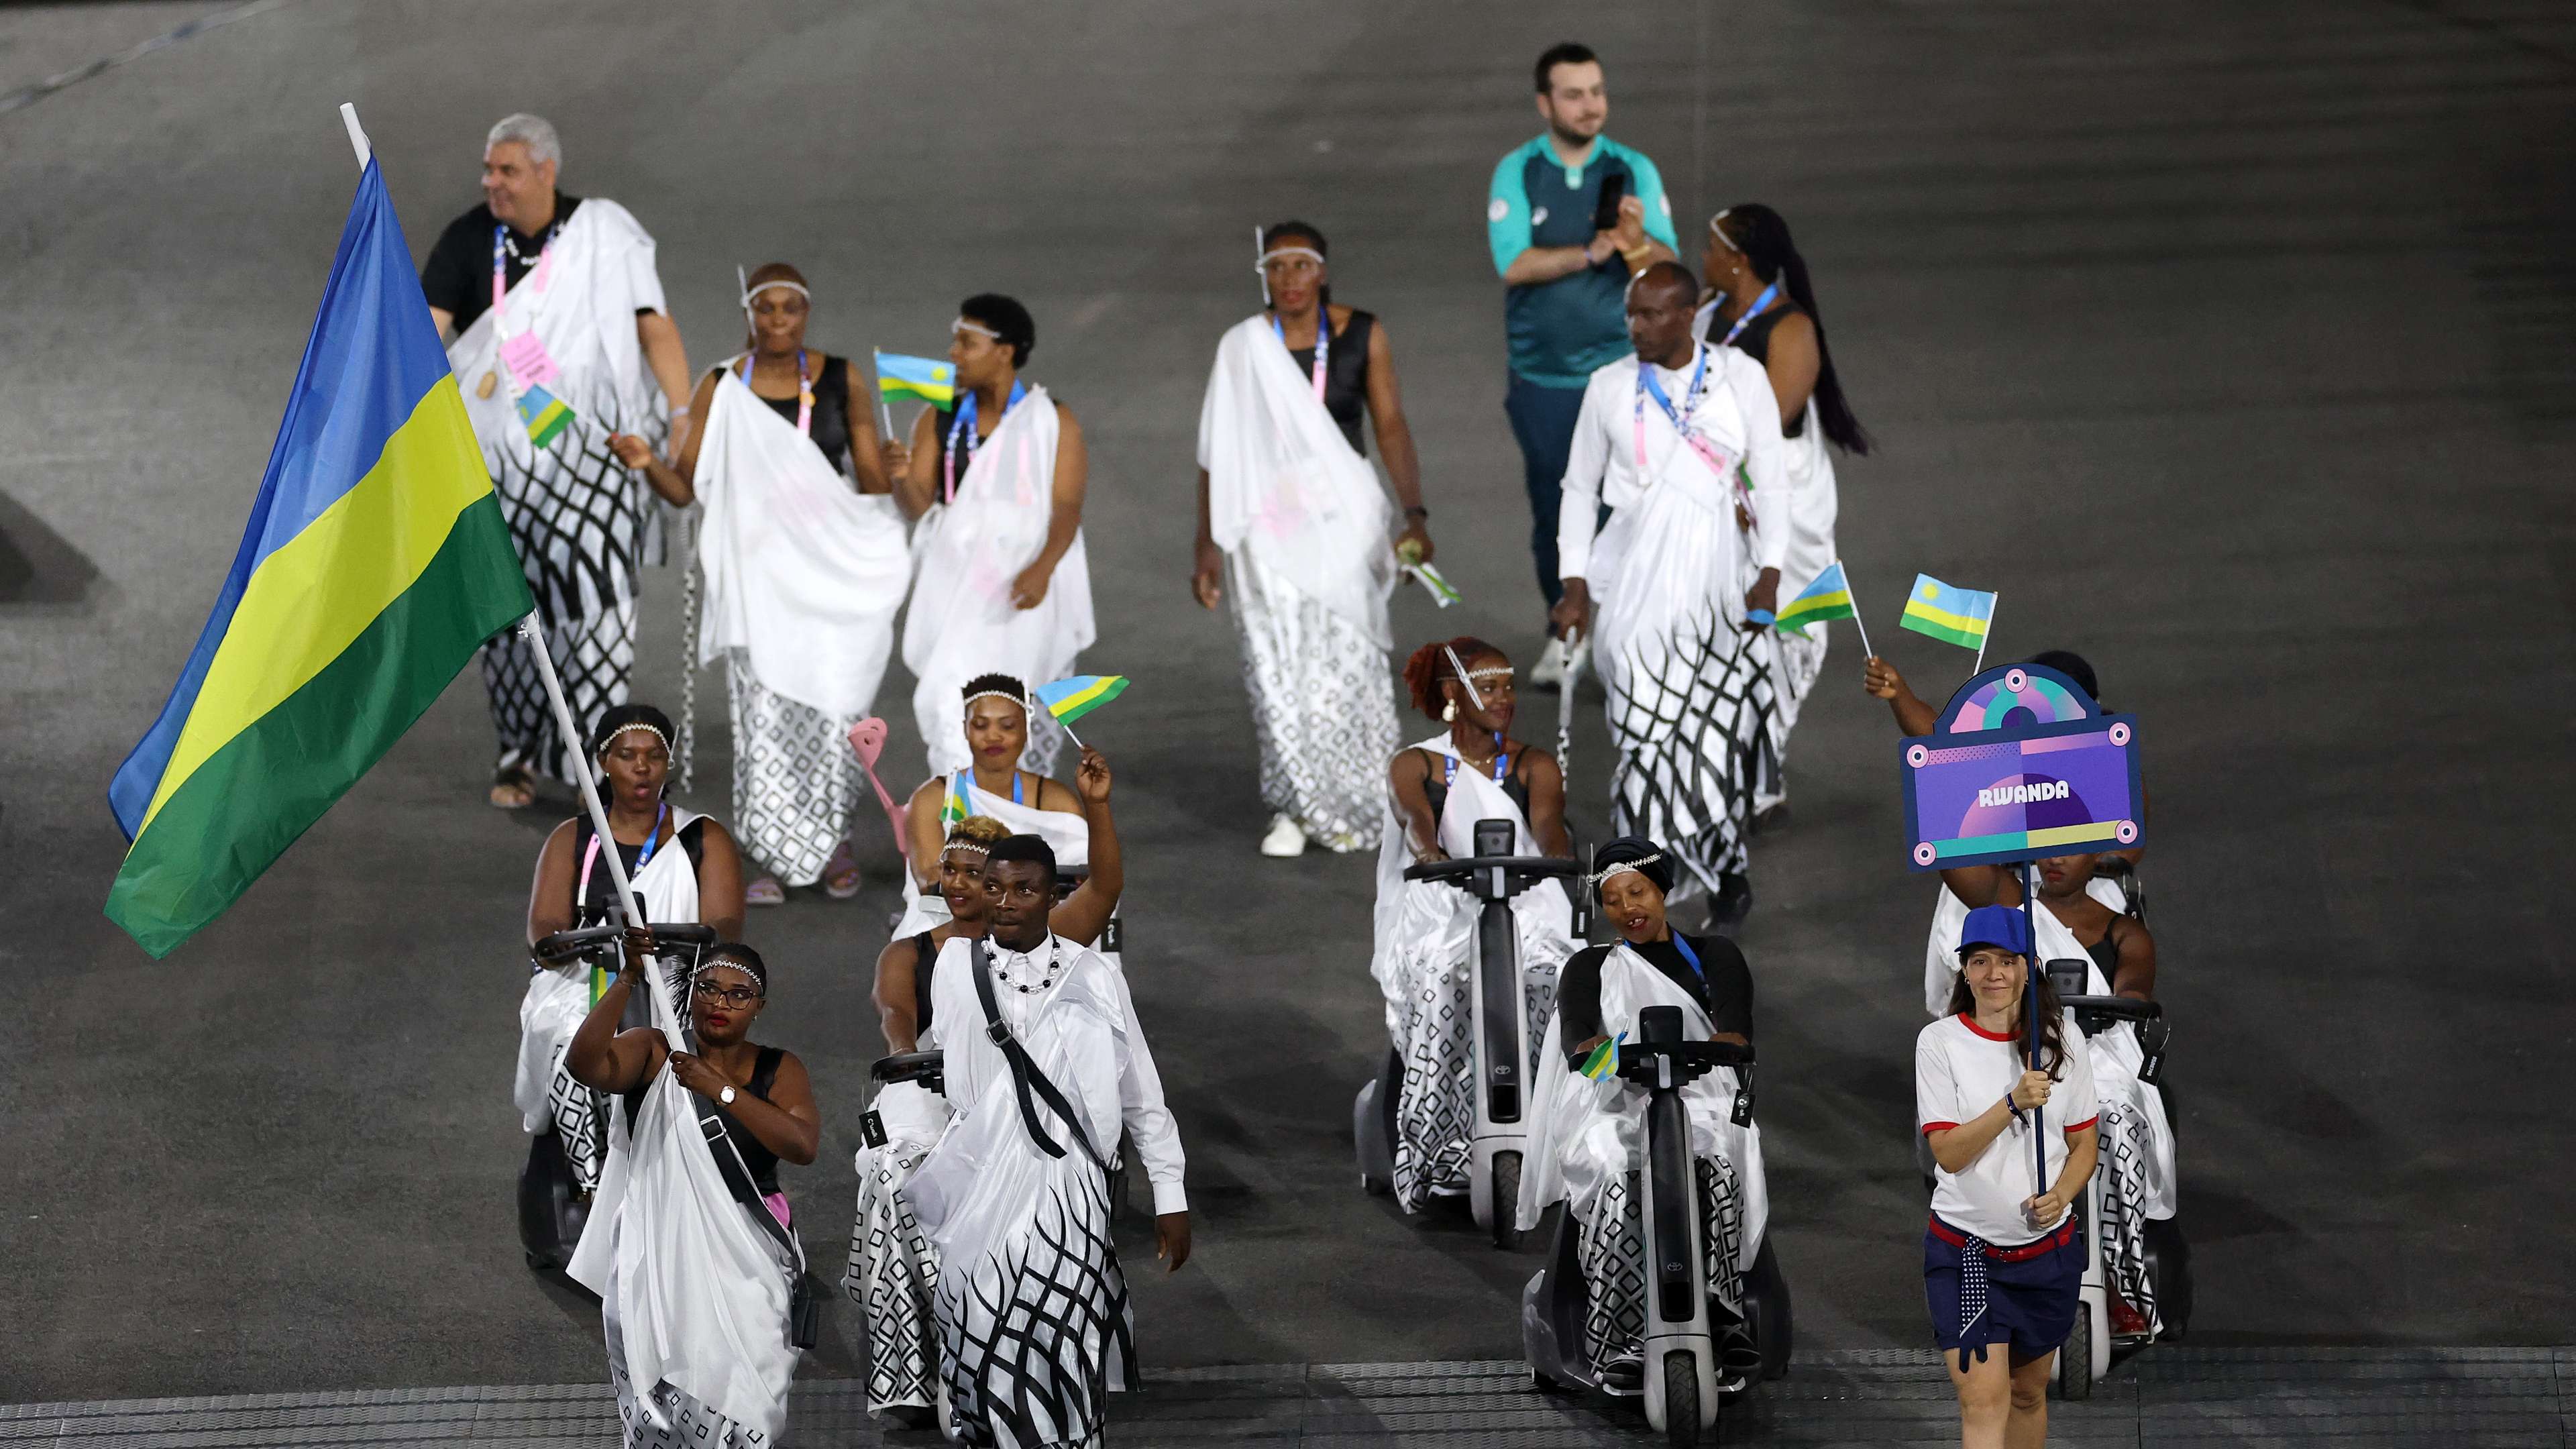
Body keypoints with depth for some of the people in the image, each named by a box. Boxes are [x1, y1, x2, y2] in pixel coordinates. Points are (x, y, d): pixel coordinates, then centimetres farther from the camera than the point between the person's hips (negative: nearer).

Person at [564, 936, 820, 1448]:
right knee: (661, 1407, -6)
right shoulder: (655, 1052, 2)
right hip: (661, 1252, -1)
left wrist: (719, 1089, -16)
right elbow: (587, 1066, -18)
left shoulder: (779, 1069, 6)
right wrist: (628, 981, -24)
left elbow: (803, 1146, -11)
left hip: (746, 1258, 1)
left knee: (740, 1407, -8)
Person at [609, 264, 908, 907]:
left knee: (831, 704, -3)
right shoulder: (720, 390, 1)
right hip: (756, 569, 0)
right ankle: (773, 859, 4)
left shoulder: (841, 381, 3)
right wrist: (646, 462, -21)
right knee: (763, 707, -5)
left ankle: (833, 838, 20)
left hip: (833, 564, 0)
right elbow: (684, 488, -1)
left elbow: (873, 479, 7)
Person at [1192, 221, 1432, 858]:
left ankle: (1352, 803, 17)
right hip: (1269, 520, 0)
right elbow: (1218, 453, 3)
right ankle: (1294, 809, 10)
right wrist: (1208, 545, 2)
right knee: (1278, 669, -2)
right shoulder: (1243, 347, -1)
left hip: (1342, 514, 0)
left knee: (1346, 662, -1)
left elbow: (1392, 427, -1)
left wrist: (1414, 513, -12)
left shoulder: (1362, 336, 1)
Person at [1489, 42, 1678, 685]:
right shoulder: (1516, 173, 0)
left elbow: (1668, 271, -7)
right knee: (1551, 513, 9)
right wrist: (1592, 253, -20)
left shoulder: (1634, 171, 0)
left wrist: (1638, 241, -28)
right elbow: (1514, 264, -13)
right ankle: (1563, 634, 27)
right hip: (1542, 378, 1)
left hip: (1621, 372, -1)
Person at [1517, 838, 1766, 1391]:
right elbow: (1575, 1032, -1)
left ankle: (1725, 1314, -37)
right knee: (1614, 1183, -35)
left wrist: (1714, 1048, -27)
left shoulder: (1715, 956, 19)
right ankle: (1623, 1339, -38)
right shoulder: (1589, 968, 21)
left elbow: (1736, 1026, -1)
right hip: (1613, 1109, 0)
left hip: (1702, 1101, 0)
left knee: (1721, 1164, -36)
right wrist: (1600, 1050, -27)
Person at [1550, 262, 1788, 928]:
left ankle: (1725, 865, 19)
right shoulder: (1611, 387, 3)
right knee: (1646, 721, -7)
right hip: (1641, 574, 0)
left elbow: (1772, 479, 3)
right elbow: (1580, 487, 11)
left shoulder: (1741, 376, 1)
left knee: (1722, 722, 0)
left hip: (1721, 572, 0)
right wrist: (1575, 583, 5)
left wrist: (1770, 571, -5)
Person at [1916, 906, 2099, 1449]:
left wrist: (2060, 1195, -12)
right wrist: (2014, 1102, -25)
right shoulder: (1939, 1042, -6)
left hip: (2049, 1250, 3)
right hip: (1965, 1252, -3)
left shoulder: (2062, 1039, 3)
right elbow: (1948, 1153, -13)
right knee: (1984, 1398, -14)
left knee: (2028, 1392, 13)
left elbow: (2083, 1144, 9)